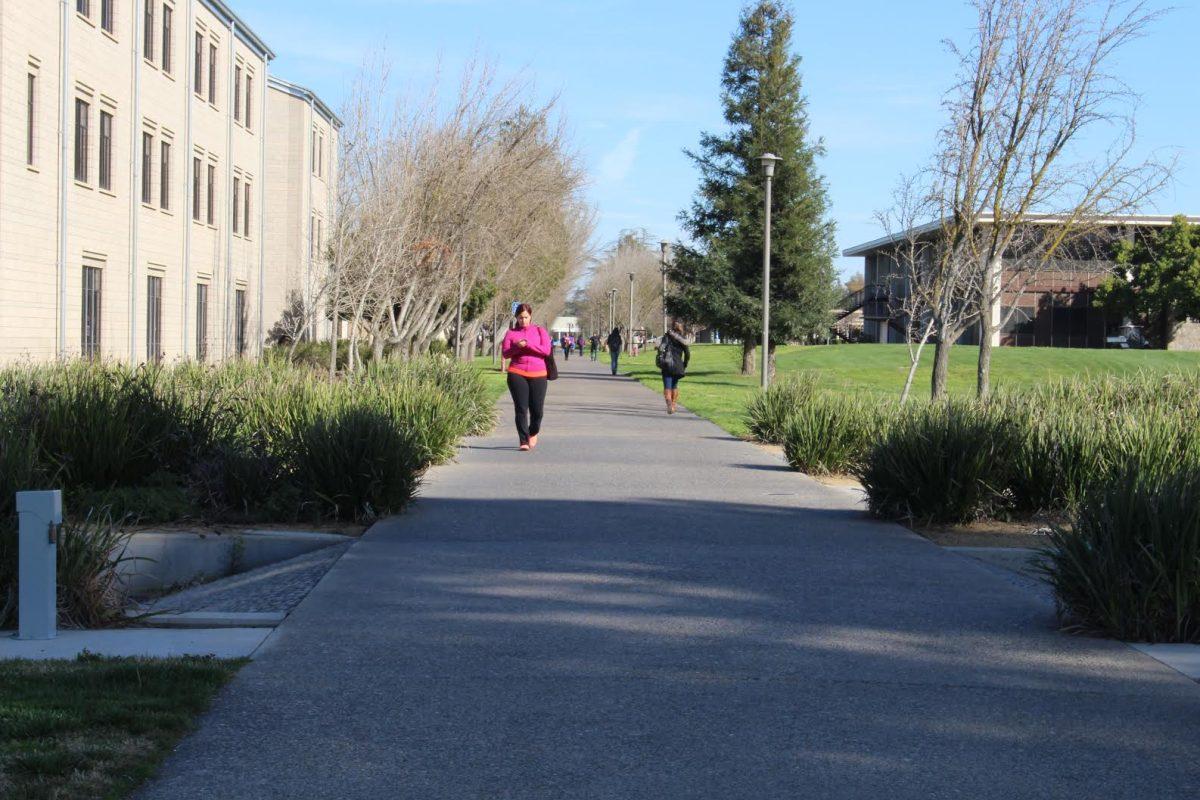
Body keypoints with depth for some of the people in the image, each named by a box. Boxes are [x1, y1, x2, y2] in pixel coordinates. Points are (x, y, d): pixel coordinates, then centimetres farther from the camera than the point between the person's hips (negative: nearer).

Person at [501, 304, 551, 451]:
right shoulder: (511, 333, 10)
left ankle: (533, 433, 31)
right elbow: (505, 353, 2)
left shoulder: (540, 331, 9)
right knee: (521, 409, -7)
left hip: (538, 375, 0)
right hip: (517, 374, 0)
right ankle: (523, 441, -4)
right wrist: (517, 346, -16)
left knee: (537, 410, 2)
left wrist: (528, 344, -15)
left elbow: (547, 350, -4)